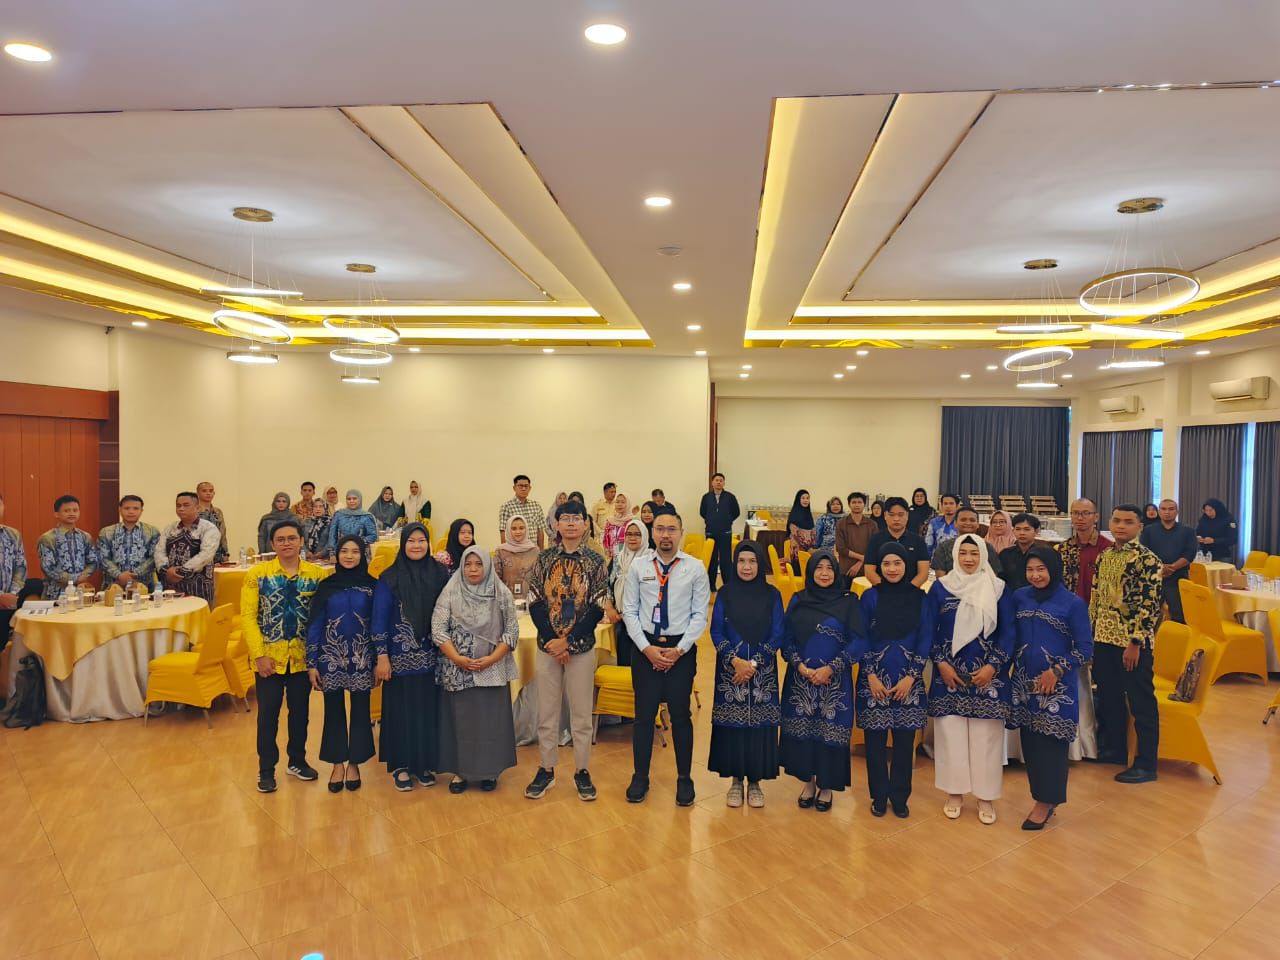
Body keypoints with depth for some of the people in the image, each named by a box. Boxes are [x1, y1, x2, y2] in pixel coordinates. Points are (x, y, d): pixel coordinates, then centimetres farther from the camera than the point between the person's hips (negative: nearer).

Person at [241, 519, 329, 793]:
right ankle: (266, 769, 24)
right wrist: (259, 654, -13)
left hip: (302, 656, 2)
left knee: (300, 711, 15)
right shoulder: (257, 573, -6)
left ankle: (297, 760, 33)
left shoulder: (317, 573, -4)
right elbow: (248, 616, -8)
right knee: (268, 713, 9)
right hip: (269, 656, -1)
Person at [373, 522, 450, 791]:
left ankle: (424, 763, 23)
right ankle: (400, 766, 21)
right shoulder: (389, 578, -4)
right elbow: (379, 619, -4)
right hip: (400, 658, -2)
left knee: (428, 709, 8)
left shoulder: (440, 574, 1)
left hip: (431, 657, 2)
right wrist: (382, 657, -8)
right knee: (401, 711, 6)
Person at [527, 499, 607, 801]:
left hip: (581, 647, -1)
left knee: (582, 713, 8)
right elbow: (534, 602, -2)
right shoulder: (544, 558, 0)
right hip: (546, 646, 1)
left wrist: (568, 641, -14)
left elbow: (598, 607, -7)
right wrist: (552, 641, -11)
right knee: (546, 711, 10)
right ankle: (546, 770, 26)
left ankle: (582, 772, 23)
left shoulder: (595, 560, -4)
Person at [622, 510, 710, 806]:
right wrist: (647, 648, -9)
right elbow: (629, 612, 0)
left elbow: (699, 615, -4)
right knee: (643, 714, 9)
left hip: (681, 648, -1)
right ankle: (640, 776, 28)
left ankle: (684, 778, 28)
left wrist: (679, 649, -11)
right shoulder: (638, 568, -2)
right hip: (645, 647, 1)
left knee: (680, 715, 10)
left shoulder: (695, 568, -5)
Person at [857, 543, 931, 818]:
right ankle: (879, 796, 21)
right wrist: (871, 676, -9)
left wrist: (911, 676, -7)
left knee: (905, 740, 7)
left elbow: (926, 639, 0)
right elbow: (861, 639, -2)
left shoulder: (919, 597, 1)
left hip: (908, 679, 1)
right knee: (875, 740, 5)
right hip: (874, 678, -1)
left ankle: (900, 797, 24)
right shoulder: (870, 596, -2)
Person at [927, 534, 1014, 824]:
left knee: (986, 735, 4)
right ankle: (954, 793, 19)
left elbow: (1007, 632, 0)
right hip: (949, 673, 0)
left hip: (987, 674, 0)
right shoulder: (940, 588, 0)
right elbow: (929, 630, 2)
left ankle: (986, 797, 19)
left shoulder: (997, 589, 0)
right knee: (950, 732, 4)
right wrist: (941, 664, -7)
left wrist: (993, 666, -9)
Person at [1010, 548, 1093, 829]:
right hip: (1024, 681, 4)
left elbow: (1085, 649, -8)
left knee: (1051, 743, 3)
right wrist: (1009, 667, 3)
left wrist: (1056, 671, -15)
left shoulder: (1073, 603, -8)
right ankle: (1041, 795, 25)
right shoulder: (1019, 597, 2)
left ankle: (1046, 802, 17)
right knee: (1029, 741, 9)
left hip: (1057, 686, -4)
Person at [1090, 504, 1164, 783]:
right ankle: (1114, 748, 33)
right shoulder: (1104, 556, 8)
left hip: (1132, 642, -7)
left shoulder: (1147, 560, -12)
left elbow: (1149, 605, -16)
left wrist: (1135, 643, -18)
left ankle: (1146, 764, 14)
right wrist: (1090, 632, 12)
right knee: (1108, 697, 17)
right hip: (1103, 637, 7)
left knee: (1141, 703, 4)